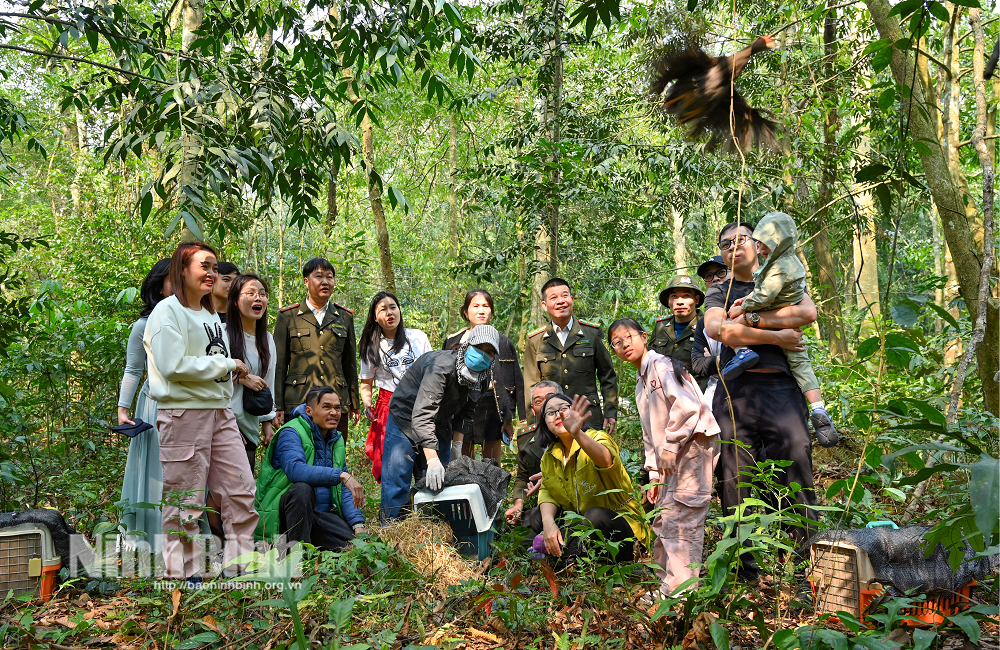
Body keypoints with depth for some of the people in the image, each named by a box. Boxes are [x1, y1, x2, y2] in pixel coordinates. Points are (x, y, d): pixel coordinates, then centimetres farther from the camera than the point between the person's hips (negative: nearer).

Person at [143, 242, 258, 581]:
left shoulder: (211, 314, 19)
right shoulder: (168, 311, -7)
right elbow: (174, 365, -17)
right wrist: (227, 364, -11)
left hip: (220, 411, 8)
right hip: (184, 413, -8)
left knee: (241, 490, 4)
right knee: (186, 499, 0)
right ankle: (182, 573, 13)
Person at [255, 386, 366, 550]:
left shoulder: (337, 440, 13)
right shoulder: (291, 433, -10)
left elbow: (343, 489, 11)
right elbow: (295, 469, -31)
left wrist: (358, 524, -4)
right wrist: (341, 475, -38)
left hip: (321, 514, 6)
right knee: (302, 487, -36)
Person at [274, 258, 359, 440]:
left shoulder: (345, 317, 13)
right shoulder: (288, 316, 7)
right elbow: (279, 364, 6)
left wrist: (355, 404, 16)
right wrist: (277, 406, 0)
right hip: (297, 401, -2)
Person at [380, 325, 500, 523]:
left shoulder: (480, 376, -8)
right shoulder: (442, 366, -34)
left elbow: (466, 412, 6)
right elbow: (422, 414, -42)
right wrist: (432, 460, -48)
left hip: (439, 425, 7)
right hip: (406, 419, -7)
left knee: (440, 482, 6)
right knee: (397, 479, -9)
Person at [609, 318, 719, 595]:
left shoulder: (662, 365, -7)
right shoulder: (641, 384, 21)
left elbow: (686, 406, -20)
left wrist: (670, 446, -17)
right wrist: (654, 474, 17)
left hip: (690, 447, -10)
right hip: (671, 459, 10)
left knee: (679, 524, -11)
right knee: (662, 523, 13)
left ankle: (681, 592, -6)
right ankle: (667, 587, 23)